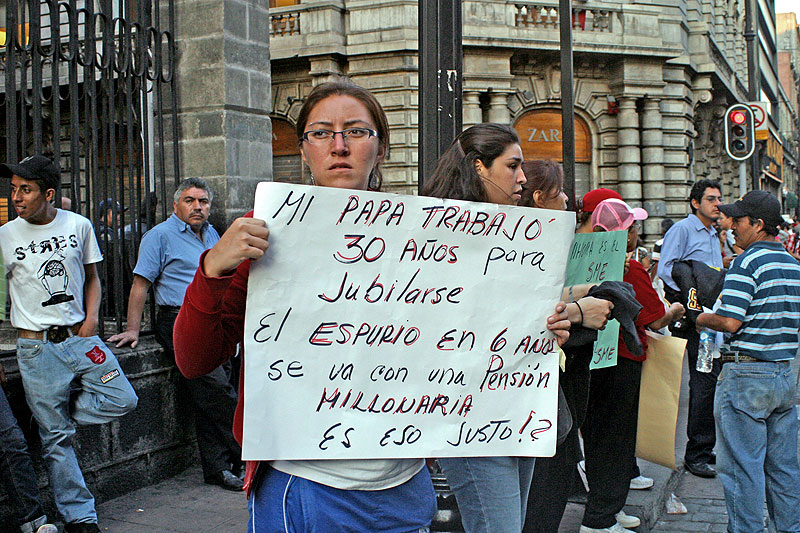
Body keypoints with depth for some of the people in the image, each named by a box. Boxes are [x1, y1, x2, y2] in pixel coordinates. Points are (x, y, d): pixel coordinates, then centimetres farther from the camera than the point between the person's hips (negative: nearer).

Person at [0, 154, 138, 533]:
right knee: (57, 438, 1)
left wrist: (91, 319, 0)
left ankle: (50, 415, 12)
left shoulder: (79, 225, 3)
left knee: (123, 401, -7)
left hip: (80, 338, 3)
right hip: (37, 347, -2)